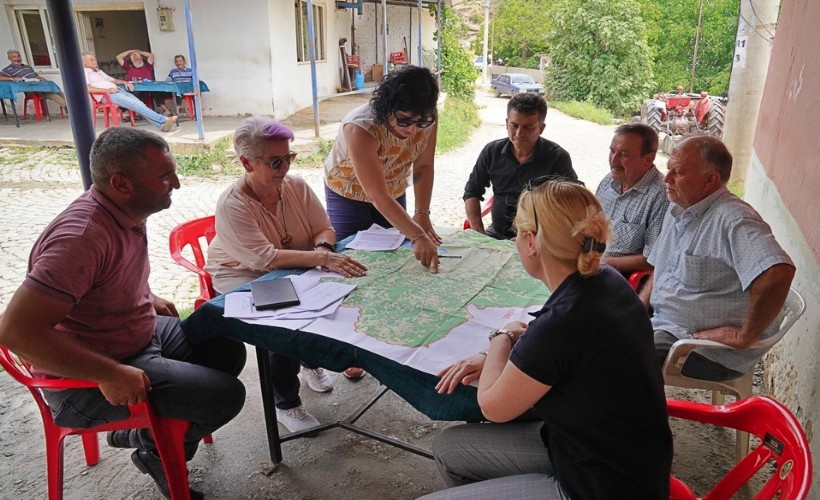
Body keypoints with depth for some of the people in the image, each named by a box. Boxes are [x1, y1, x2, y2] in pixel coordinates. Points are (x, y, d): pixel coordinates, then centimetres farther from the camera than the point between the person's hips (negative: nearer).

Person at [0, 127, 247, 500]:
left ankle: (149, 432, 21)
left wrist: (148, 299, 7)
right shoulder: (82, 236, -32)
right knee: (225, 395, -15)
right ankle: (156, 450, 16)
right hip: (86, 380, -9)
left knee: (228, 351, 12)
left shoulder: (125, 211, -3)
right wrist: (111, 375, -31)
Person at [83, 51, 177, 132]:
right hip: (106, 95, -8)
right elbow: (86, 88, -14)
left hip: (117, 91, 8)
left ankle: (161, 125, -29)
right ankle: (164, 120, -31)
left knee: (140, 103, -15)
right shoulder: (84, 72, 3)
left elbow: (112, 80, 34)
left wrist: (124, 82, 12)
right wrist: (108, 90, -19)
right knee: (136, 104, -23)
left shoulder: (99, 71, 29)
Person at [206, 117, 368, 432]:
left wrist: (323, 248, -29)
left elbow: (324, 229, -3)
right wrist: (323, 258, -43)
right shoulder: (232, 206, -23)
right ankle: (285, 405, -7)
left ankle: (313, 363, 12)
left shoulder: (296, 187, -6)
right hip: (244, 279, -5)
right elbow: (265, 258, -33)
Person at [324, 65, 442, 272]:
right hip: (349, 195, -4)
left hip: (394, 192, 4)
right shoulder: (361, 128, -38)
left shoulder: (426, 120, -23)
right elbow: (378, 196, -41)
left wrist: (422, 214, -21)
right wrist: (418, 237, -48)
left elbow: (423, 166, -11)